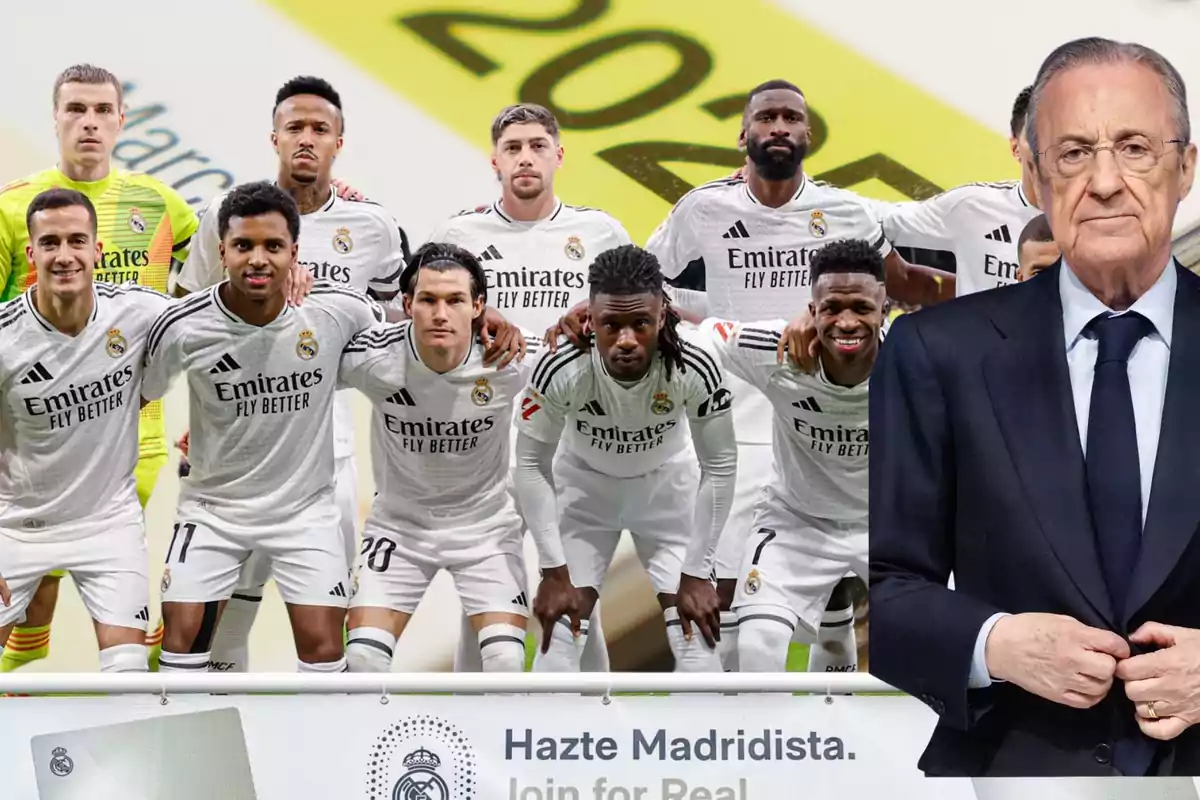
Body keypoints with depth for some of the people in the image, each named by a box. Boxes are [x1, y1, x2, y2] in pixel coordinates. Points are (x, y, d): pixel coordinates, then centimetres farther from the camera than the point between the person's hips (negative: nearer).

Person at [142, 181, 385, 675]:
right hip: (212, 507, 0)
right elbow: (135, 397, 0)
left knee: (323, 646, -2)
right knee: (182, 637, -2)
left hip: (306, 507, 0)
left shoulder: (336, 309, -17)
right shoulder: (183, 327, -18)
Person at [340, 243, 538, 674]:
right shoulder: (372, 356, -22)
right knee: (362, 657, -10)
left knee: (506, 660, -13)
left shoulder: (511, 357, -21)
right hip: (399, 522, 0)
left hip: (485, 522, 0)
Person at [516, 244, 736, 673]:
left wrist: (697, 573, -16)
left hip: (667, 483, 0)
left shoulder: (695, 367, -32)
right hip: (585, 483, 0)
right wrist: (554, 570, -18)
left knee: (694, 629, -5)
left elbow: (720, 466, -17)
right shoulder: (560, 368, -33)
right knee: (560, 629, -7)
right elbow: (531, 464, -18)